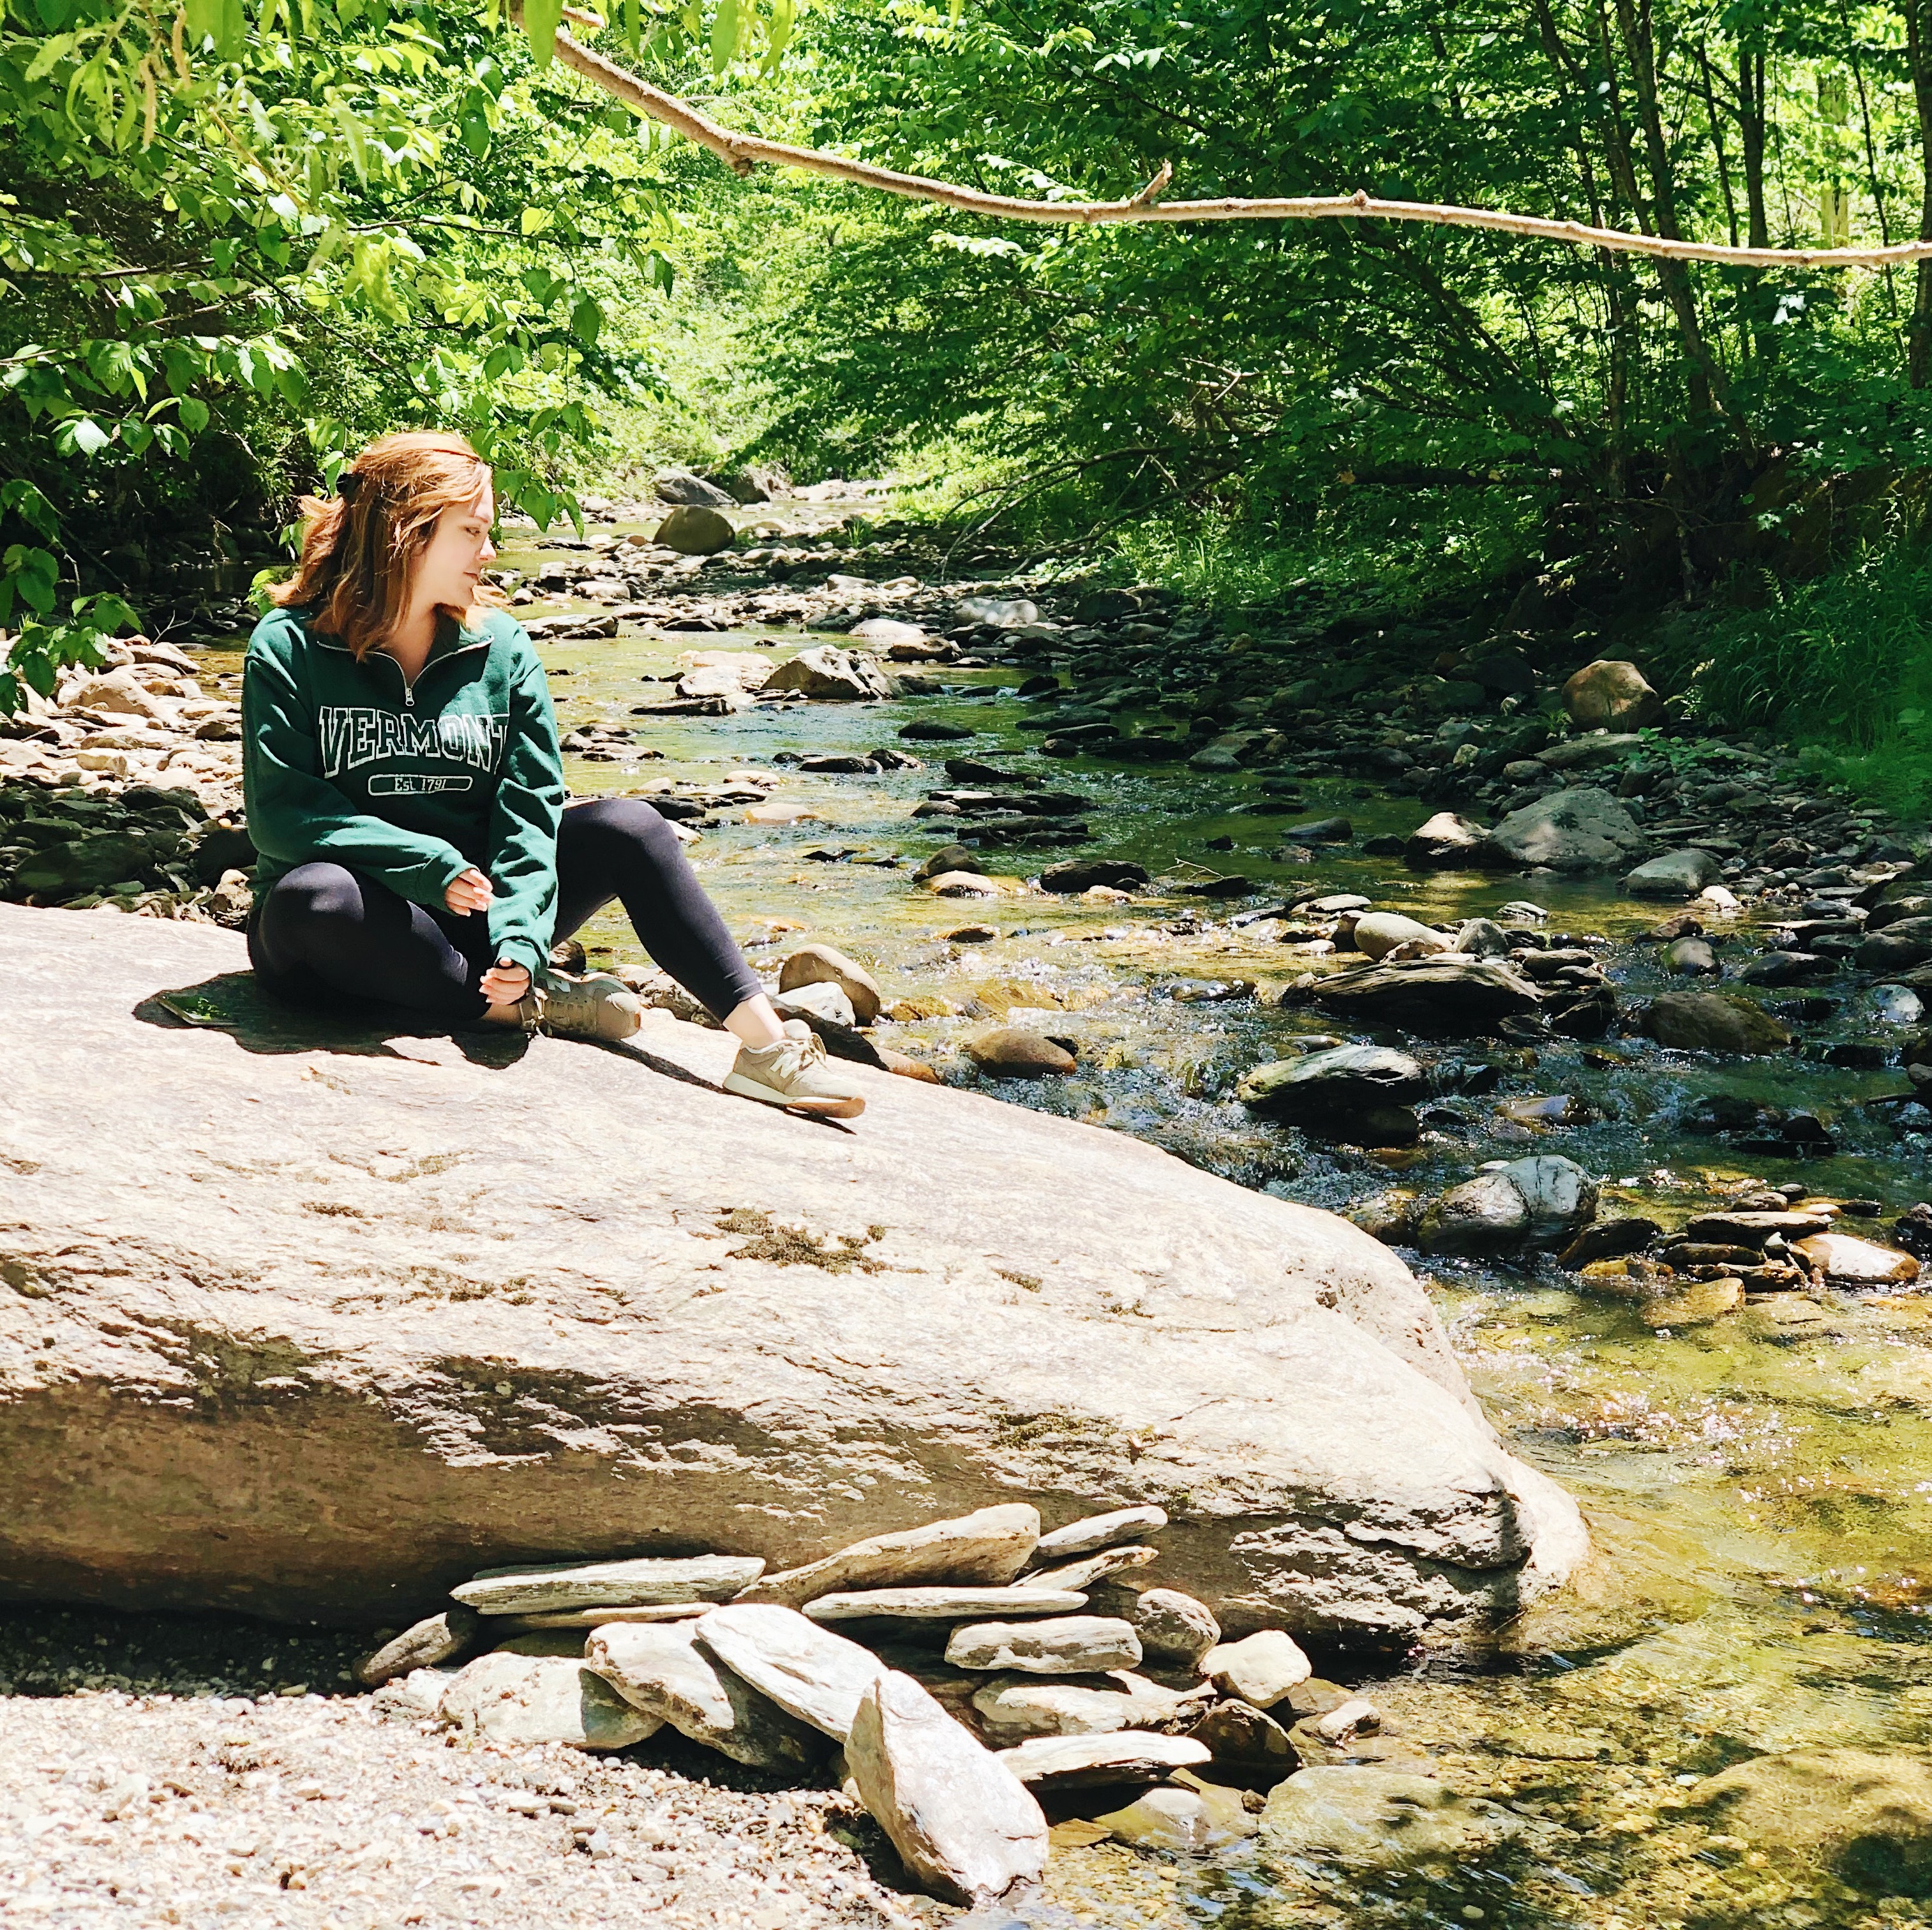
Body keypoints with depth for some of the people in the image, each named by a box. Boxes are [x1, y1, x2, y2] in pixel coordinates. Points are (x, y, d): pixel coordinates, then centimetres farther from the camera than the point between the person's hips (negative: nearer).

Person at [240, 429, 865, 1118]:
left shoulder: (500, 647, 3)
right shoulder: (289, 647, -9)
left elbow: (530, 803, -6)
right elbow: (279, 810, -17)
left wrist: (518, 938, -22)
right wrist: (429, 867, -25)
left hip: (469, 909, 4)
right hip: (350, 937, -3)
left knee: (627, 827, -15)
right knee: (311, 897, -39)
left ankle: (764, 1042, -23)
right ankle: (532, 1007, -27)